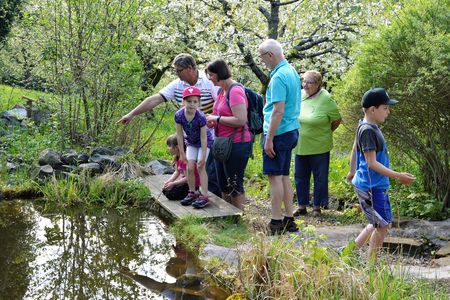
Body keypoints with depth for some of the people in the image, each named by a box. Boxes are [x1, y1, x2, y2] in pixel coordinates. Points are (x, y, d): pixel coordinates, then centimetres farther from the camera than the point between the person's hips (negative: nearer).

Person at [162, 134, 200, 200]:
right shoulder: (177, 157, 3)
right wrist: (168, 182, -6)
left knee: (170, 194, -14)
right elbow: (177, 172, 8)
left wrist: (173, 183, -20)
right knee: (164, 190, 4)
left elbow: (187, 178, -25)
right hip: (182, 179, 9)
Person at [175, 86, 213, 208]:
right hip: (191, 143, 4)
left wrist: (203, 156, -23)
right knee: (190, 167, -1)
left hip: (204, 143, -4)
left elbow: (203, 137, -25)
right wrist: (182, 153, -7)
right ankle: (192, 193, 15)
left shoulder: (200, 117, -32)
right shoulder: (179, 115, -21)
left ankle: (204, 196, -7)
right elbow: (179, 134, -11)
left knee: (201, 167, -10)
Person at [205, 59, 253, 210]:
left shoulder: (235, 91, -18)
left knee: (235, 186, -1)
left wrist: (217, 118, -17)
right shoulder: (221, 90, 12)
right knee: (224, 185, 17)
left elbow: (240, 120, -25)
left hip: (237, 145, -10)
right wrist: (212, 122, 6)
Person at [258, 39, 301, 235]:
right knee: (284, 176, 14)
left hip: (278, 133, -9)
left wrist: (269, 138, -20)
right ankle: (289, 220, 19)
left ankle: (276, 223, 2)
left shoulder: (279, 77, -18)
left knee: (275, 177, -3)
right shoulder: (291, 71, 12)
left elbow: (278, 111, -23)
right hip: (291, 131, 9)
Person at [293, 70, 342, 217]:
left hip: (319, 147, -5)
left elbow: (337, 120, -5)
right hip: (300, 146, 5)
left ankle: (317, 207, 19)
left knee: (320, 177, 6)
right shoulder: (299, 95, 0)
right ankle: (302, 206, 24)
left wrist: (325, 133, 5)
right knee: (300, 176, 12)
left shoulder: (325, 99, -15)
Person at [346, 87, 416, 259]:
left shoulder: (365, 126, 9)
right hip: (371, 187, -10)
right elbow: (371, 163, -23)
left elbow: (354, 150, 22)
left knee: (378, 224, 19)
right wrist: (398, 176, -23)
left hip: (375, 185, 10)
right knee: (383, 225, -1)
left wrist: (352, 171, 35)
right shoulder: (368, 130, -20)